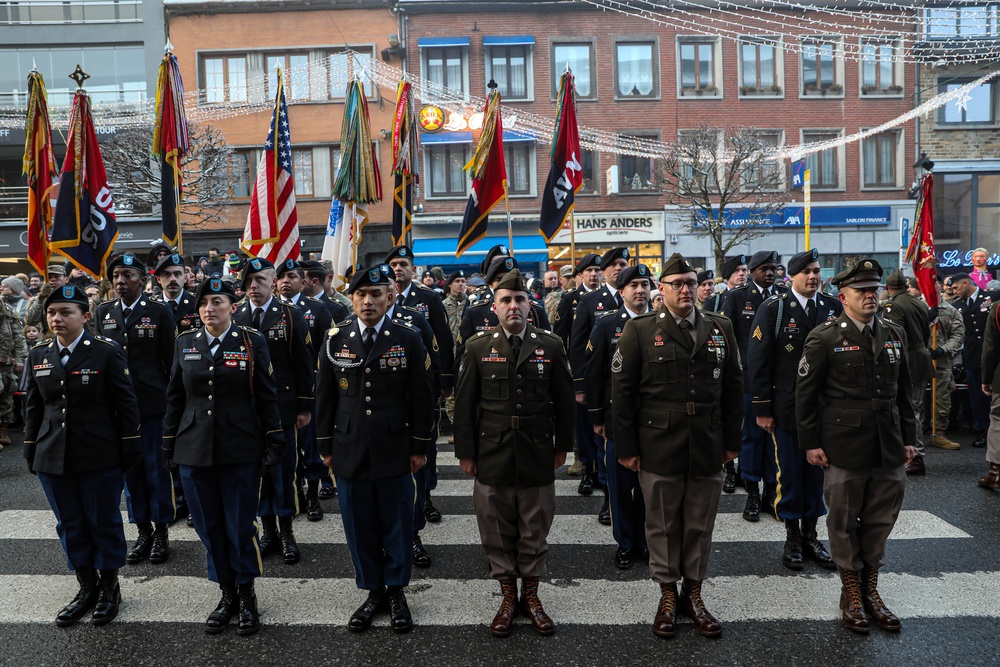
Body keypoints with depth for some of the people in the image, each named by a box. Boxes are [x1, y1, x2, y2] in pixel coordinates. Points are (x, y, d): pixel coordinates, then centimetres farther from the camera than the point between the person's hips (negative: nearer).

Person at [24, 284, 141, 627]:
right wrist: (31, 451, 10)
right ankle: (87, 588, 31)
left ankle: (110, 588, 26)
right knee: (70, 525, 14)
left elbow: (125, 402, -7)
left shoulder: (107, 351, -8)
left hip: (99, 456, -4)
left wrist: (130, 448, -8)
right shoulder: (39, 354, 5)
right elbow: (33, 406, 12)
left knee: (104, 522, 8)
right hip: (52, 457, 5)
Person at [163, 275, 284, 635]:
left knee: (240, 526, 3)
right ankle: (227, 594, 27)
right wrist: (169, 446, 10)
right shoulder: (186, 342, 6)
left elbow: (267, 397, -2)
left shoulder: (251, 341, -3)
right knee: (209, 527, 10)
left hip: (240, 451, -3)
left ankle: (247, 595, 23)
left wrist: (273, 443, -5)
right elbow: (175, 398, 11)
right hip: (194, 450, 3)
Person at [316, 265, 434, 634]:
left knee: (397, 524, 9)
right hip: (350, 450, 2)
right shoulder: (335, 339, 2)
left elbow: (422, 398, -1)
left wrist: (420, 447, -2)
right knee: (360, 527, 11)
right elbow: (325, 396, 7)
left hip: (395, 450, -2)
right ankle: (373, 592, 29)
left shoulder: (408, 339, -4)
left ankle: (396, 591, 28)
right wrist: (326, 447, 6)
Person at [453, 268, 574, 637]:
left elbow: (564, 400, 5)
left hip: (538, 456, 0)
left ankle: (531, 595, 30)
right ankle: (508, 596, 29)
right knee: (498, 532, 11)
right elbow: (464, 403, 1)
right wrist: (465, 452, -1)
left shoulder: (551, 345, -1)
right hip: (492, 458, 0)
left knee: (535, 531, 12)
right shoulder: (477, 347, -1)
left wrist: (562, 446, 4)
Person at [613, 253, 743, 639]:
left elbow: (733, 388, 10)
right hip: (658, 448, -2)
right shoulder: (640, 331, -4)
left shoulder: (720, 329, 6)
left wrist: (732, 440, 8)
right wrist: (626, 447, -6)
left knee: (700, 525, 13)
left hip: (708, 449, 3)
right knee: (662, 524, 10)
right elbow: (622, 391, -4)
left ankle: (693, 593, 31)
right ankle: (668, 595, 27)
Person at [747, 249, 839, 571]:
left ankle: (811, 536, 26)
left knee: (817, 472, 12)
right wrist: (762, 408, -9)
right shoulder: (773, 309, -5)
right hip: (787, 407, -3)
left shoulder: (833, 307, 5)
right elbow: (758, 360, -6)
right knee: (789, 473, 6)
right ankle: (792, 539, 20)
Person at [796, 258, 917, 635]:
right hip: (844, 446, -4)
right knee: (844, 521, 7)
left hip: (889, 447, 5)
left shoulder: (895, 335, 9)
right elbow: (805, 394, -5)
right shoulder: (824, 338, -7)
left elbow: (903, 391, 14)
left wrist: (908, 438, 11)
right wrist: (810, 443, -7)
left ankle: (870, 589, 30)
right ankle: (851, 593, 24)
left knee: (881, 519, 12)